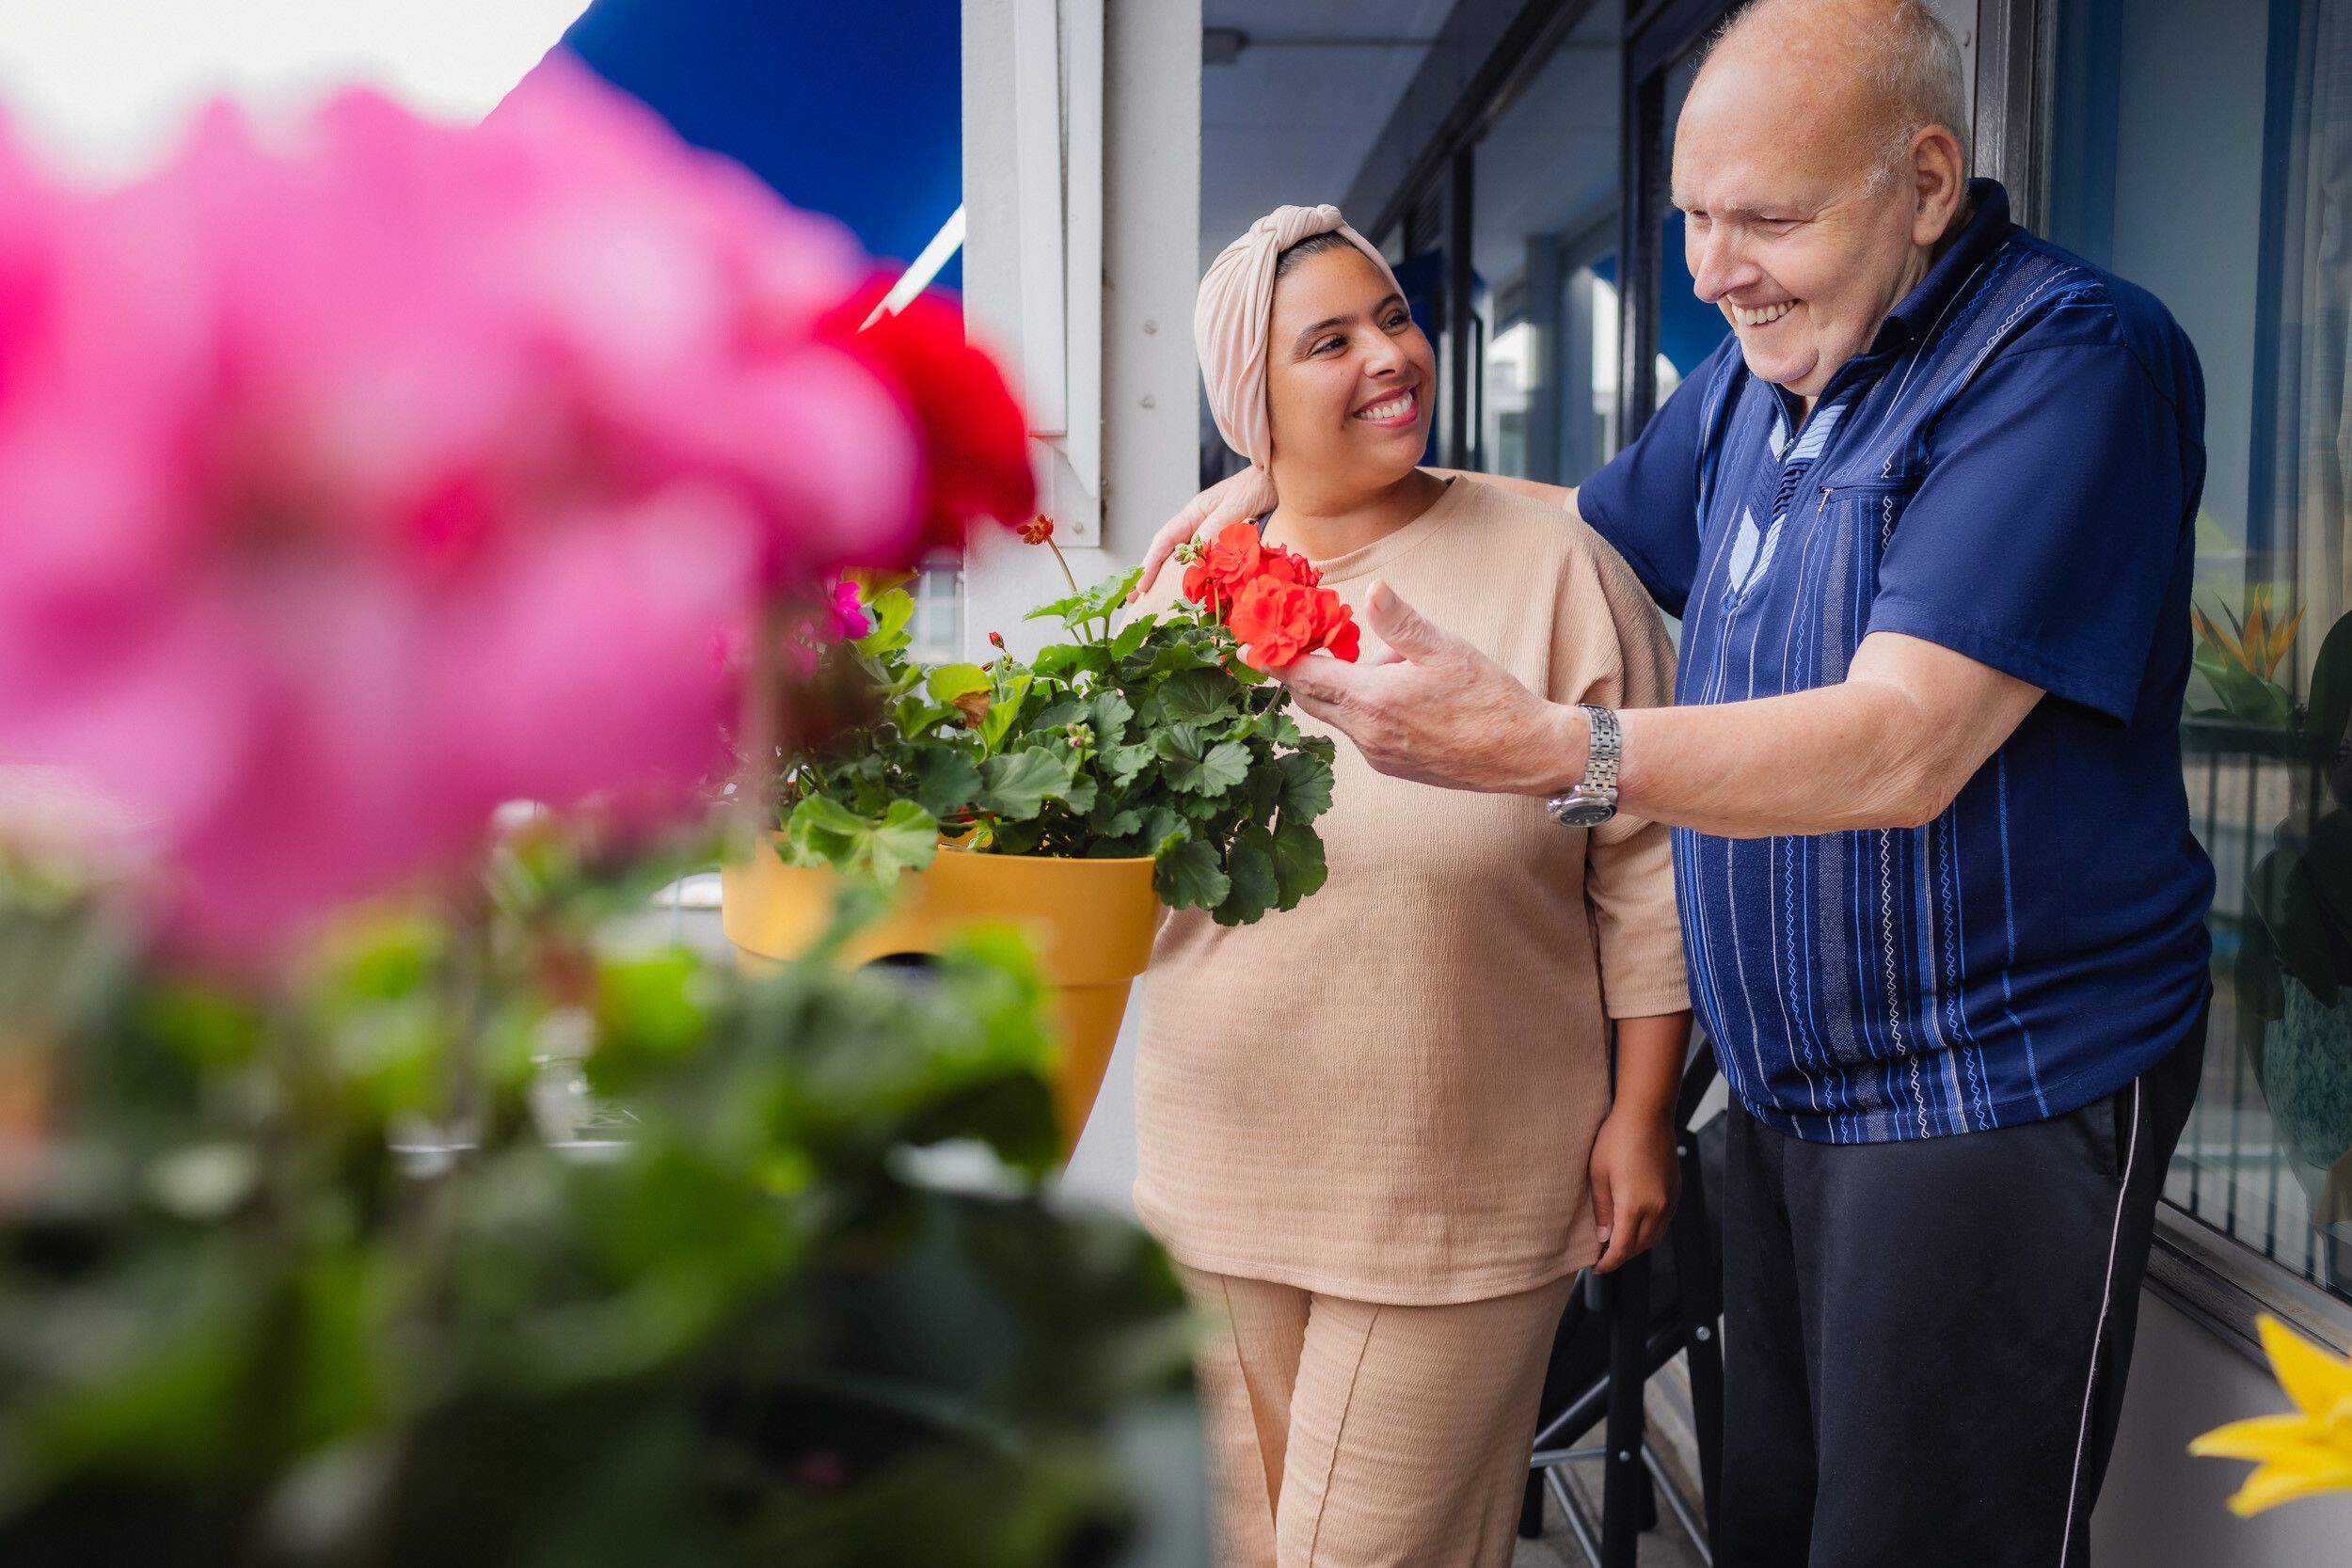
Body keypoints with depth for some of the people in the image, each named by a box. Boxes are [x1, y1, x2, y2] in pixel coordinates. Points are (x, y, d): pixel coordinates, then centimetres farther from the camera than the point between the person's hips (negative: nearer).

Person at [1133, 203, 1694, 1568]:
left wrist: (1642, 1115, -3)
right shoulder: (1185, 589, 3)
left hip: (1465, 1200, -3)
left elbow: (1649, 866, -4)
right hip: (1216, 1189, 4)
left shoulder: (1552, 564, -7)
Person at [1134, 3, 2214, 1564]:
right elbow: (1597, 525, 26)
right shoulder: (1759, 367, 8)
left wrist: (1539, 748, -40)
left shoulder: (2073, 362, -19)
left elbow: (1905, 749, -28)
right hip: (1787, 1088, 8)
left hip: (1998, 1097, -8)